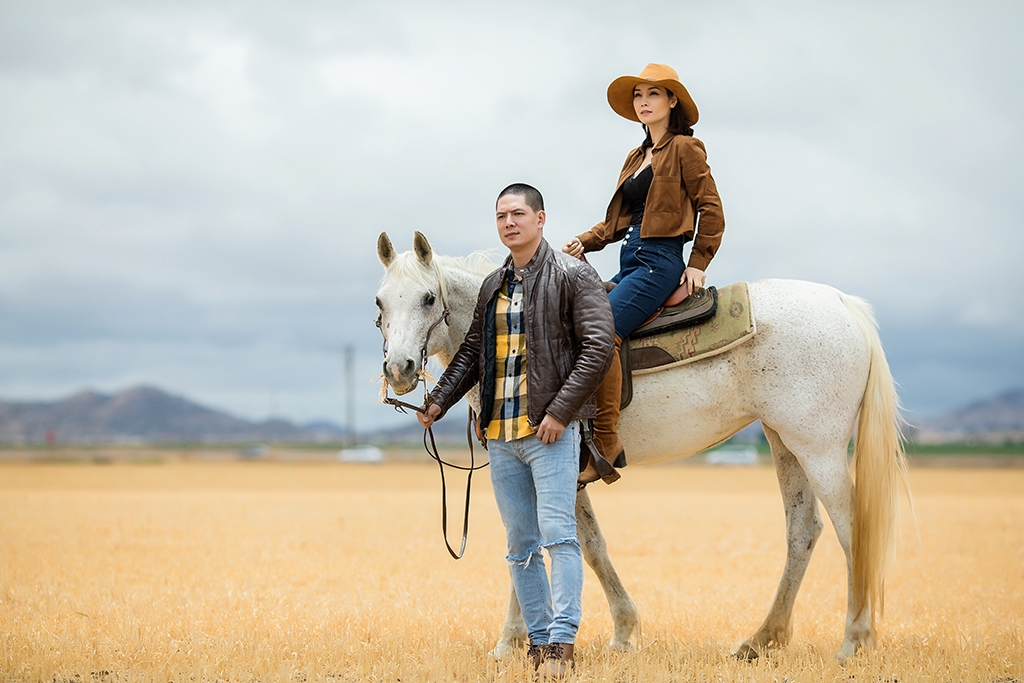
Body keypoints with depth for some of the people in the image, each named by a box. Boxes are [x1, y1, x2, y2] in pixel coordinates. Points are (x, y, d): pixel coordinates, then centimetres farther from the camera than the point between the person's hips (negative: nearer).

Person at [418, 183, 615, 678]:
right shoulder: (493, 286, 16)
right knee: (520, 546, 10)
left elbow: (598, 348, -12)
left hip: (550, 432, -7)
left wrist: (560, 412, -17)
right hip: (500, 434, 7)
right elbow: (472, 352, 20)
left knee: (558, 534, -10)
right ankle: (537, 641, 16)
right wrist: (440, 401, 6)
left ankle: (562, 642, -9)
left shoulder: (573, 276, -4)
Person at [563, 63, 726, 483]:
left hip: (660, 261, -9)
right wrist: (585, 241, 5)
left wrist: (698, 264, -7)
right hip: (630, 262, 9)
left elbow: (711, 210, -4)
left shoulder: (685, 148, -1)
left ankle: (606, 442, -26)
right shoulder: (636, 158, 22)